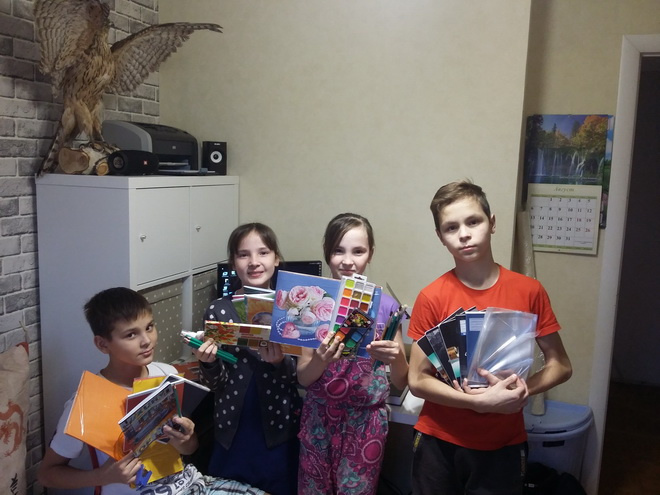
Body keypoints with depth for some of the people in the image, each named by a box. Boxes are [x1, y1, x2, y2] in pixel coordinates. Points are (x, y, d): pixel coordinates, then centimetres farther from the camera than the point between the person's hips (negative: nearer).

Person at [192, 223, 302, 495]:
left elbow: (302, 376, -3)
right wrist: (208, 362, -20)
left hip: (280, 429, 0)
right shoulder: (218, 310, -5)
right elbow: (215, 384, 0)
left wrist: (280, 362, -22)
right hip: (232, 431, 1)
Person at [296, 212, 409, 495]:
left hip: (365, 420, -1)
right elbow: (302, 377, -5)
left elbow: (401, 382, -3)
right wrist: (321, 360, -26)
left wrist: (397, 358, -25)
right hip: (319, 417, 1)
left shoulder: (385, 305, -7)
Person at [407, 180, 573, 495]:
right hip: (439, 442, 0)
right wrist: (481, 401, -22)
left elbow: (560, 365, 0)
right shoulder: (432, 298, -12)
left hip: (503, 444, 1)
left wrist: (522, 390, -18)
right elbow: (417, 380, -11)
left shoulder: (529, 291, -7)